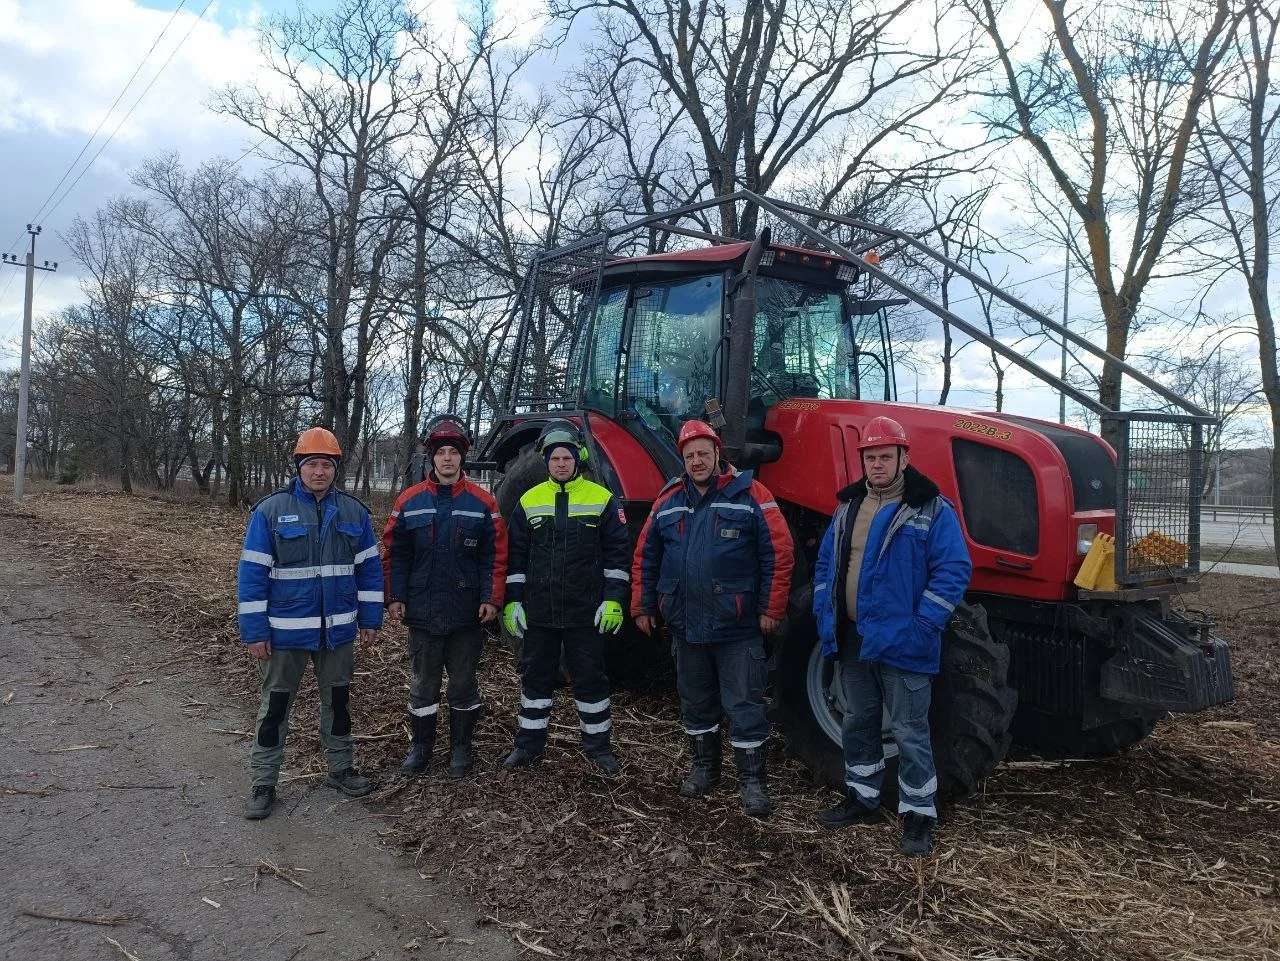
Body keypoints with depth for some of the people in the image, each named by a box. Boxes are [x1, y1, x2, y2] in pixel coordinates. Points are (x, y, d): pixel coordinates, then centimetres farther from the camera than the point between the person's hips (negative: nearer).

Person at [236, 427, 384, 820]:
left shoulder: (354, 511, 0)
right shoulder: (270, 510, -9)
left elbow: (369, 568, 6)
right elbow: (252, 572, -9)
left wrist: (370, 618, 3)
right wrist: (254, 631, -11)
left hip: (338, 630, 3)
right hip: (286, 631, -3)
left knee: (338, 700, 17)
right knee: (275, 705, 9)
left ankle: (340, 768, 34)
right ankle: (263, 782, 23)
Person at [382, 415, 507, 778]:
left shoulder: (482, 502, -2)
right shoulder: (410, 501, 1)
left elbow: (496, 555, -3)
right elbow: (395, 554, 3)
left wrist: (492, 599, -9)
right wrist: (395, 597, -3)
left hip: (467, 614, -1)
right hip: (422, 613, 1)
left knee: (463, 684, 11)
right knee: (423, 684, 13)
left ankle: (461, 748, 26)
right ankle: (420, 746, 29)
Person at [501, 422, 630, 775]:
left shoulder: (602, 499, -2)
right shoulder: (529, 501, 4)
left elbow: (617, 553, -1)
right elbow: (516, 555, 7)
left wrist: (613, 599, -8)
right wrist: (512, 601, 3)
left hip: (586, 612, -2)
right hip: (539, 611, 2)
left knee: (590, 677, 8)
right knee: (536, 676, 13)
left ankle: (598, 745, 22)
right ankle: (529, 743, 27)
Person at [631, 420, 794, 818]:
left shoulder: (749, 495, -7)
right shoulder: (668, 501, 7)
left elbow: (778, 554, -9)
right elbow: (646, 558, 12)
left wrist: (771, 608, -11)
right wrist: (643, 607, 9)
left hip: (737, 626, -4)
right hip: (685, 625, 5)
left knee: (744, 703, 3)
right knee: (696, 701, 17)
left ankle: (752, 780, 15)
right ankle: (704, 766, 34)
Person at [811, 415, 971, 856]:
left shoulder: (933, 509, -9)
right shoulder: (849, 506, 10)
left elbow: (953, 571, -13)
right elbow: (826, 564, 16)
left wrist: (921, 627, -19)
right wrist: (825, 617, 7)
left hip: (901, 644, -6)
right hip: (852, 639, 6)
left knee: (909, 731, 2)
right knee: (857, 723, 18)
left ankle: (918, 815, 16)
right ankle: (862, 798, 33)